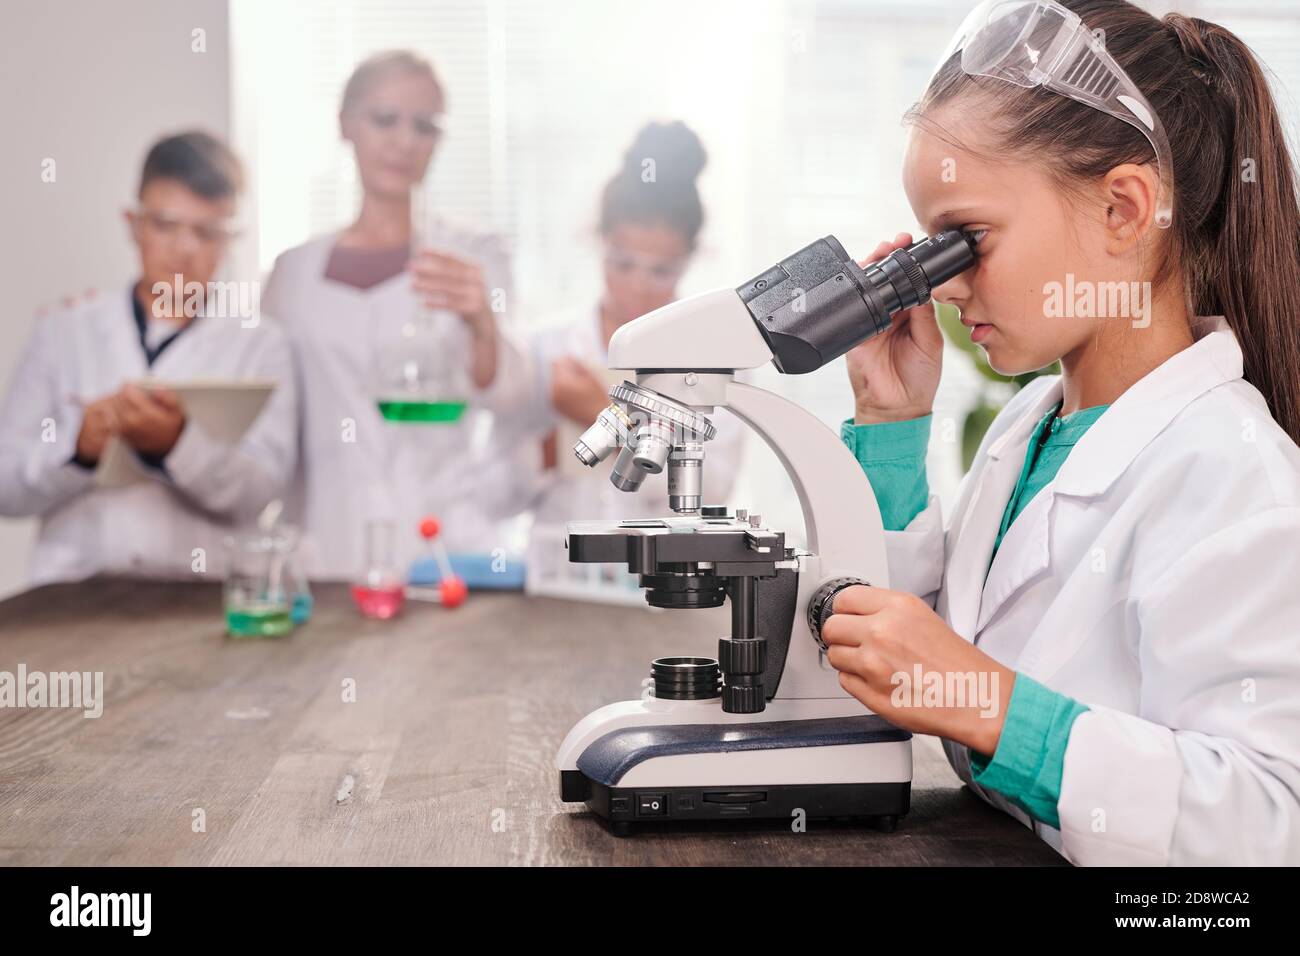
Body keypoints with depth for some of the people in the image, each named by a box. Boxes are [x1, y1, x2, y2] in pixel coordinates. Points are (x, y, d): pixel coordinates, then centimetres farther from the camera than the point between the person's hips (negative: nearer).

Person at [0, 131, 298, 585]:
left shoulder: (261, 344, 7)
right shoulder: (63, 333, 11)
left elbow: (258, 494, -4)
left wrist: (176, 443, -20)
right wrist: (78, 442, -9)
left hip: (200, 598, -1)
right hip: (73, 592, 1)